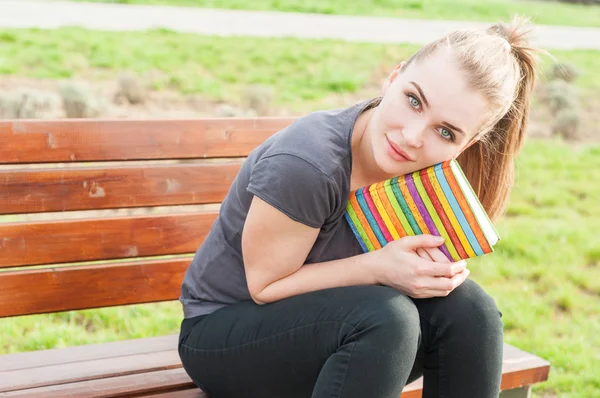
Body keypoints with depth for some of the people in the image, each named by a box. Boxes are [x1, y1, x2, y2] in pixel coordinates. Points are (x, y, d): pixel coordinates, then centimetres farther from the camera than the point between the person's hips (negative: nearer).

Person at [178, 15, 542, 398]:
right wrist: (378, 267, -30)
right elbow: (266, 286, -19)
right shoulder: (305, 164, -30)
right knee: (386, 319, -33)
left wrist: (434, 265, -20)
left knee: (468, 309, -18)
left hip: (326, 323, 6)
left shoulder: (419, 169, -10)